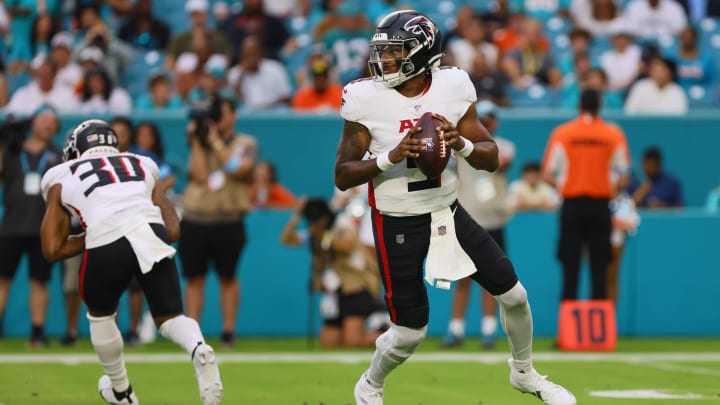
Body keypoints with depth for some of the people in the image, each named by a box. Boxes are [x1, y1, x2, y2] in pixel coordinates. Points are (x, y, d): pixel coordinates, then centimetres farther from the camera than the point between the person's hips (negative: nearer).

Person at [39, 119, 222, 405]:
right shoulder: (142, 166, 32)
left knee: (100, 314, 26)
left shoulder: (61, 179, 26)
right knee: (170, 315, 13)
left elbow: (52, 250, 22)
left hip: (106, 244, -1)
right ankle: (198, 349, -20)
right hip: (151, 232, 1)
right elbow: (172, 231, 25)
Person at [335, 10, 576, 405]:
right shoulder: (366, 98, -15)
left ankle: (524, 373, 34)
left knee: (513, 294, 7)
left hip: (449, 214, 4)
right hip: (397, 225, -4)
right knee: (409, 332, -2)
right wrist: (390, 157, -28)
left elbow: (490, 157, -2)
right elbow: (342, 176, -13)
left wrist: (461, 144, -24)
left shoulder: (452, 87, -8)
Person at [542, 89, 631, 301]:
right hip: (600, 205, 0)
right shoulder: (614, 134, -1)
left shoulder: (562, 133, -2)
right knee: (599, 267, 3)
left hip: (572, 204, 0)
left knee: (570, 267, 3)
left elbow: (548, 174, -2)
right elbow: (623, 177, -1)